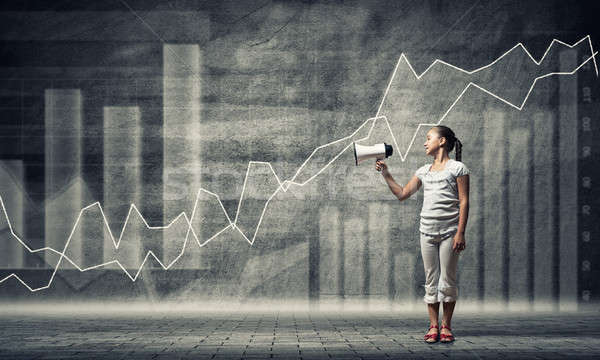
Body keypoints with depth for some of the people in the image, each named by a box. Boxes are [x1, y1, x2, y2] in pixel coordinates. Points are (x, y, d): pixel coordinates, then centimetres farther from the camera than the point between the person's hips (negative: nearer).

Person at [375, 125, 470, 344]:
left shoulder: (457, 168, 0)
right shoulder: (424, 171, 17)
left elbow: (464, 202, -5)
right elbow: (402, 194, 19)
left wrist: (460, 233, -12)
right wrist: (386, 175, 11)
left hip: (449, 231, -5)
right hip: (427, 231, 5)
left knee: (447, 280, -2)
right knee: (431, 280, 4)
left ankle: (446, 327, 6)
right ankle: (433, 327, 7)